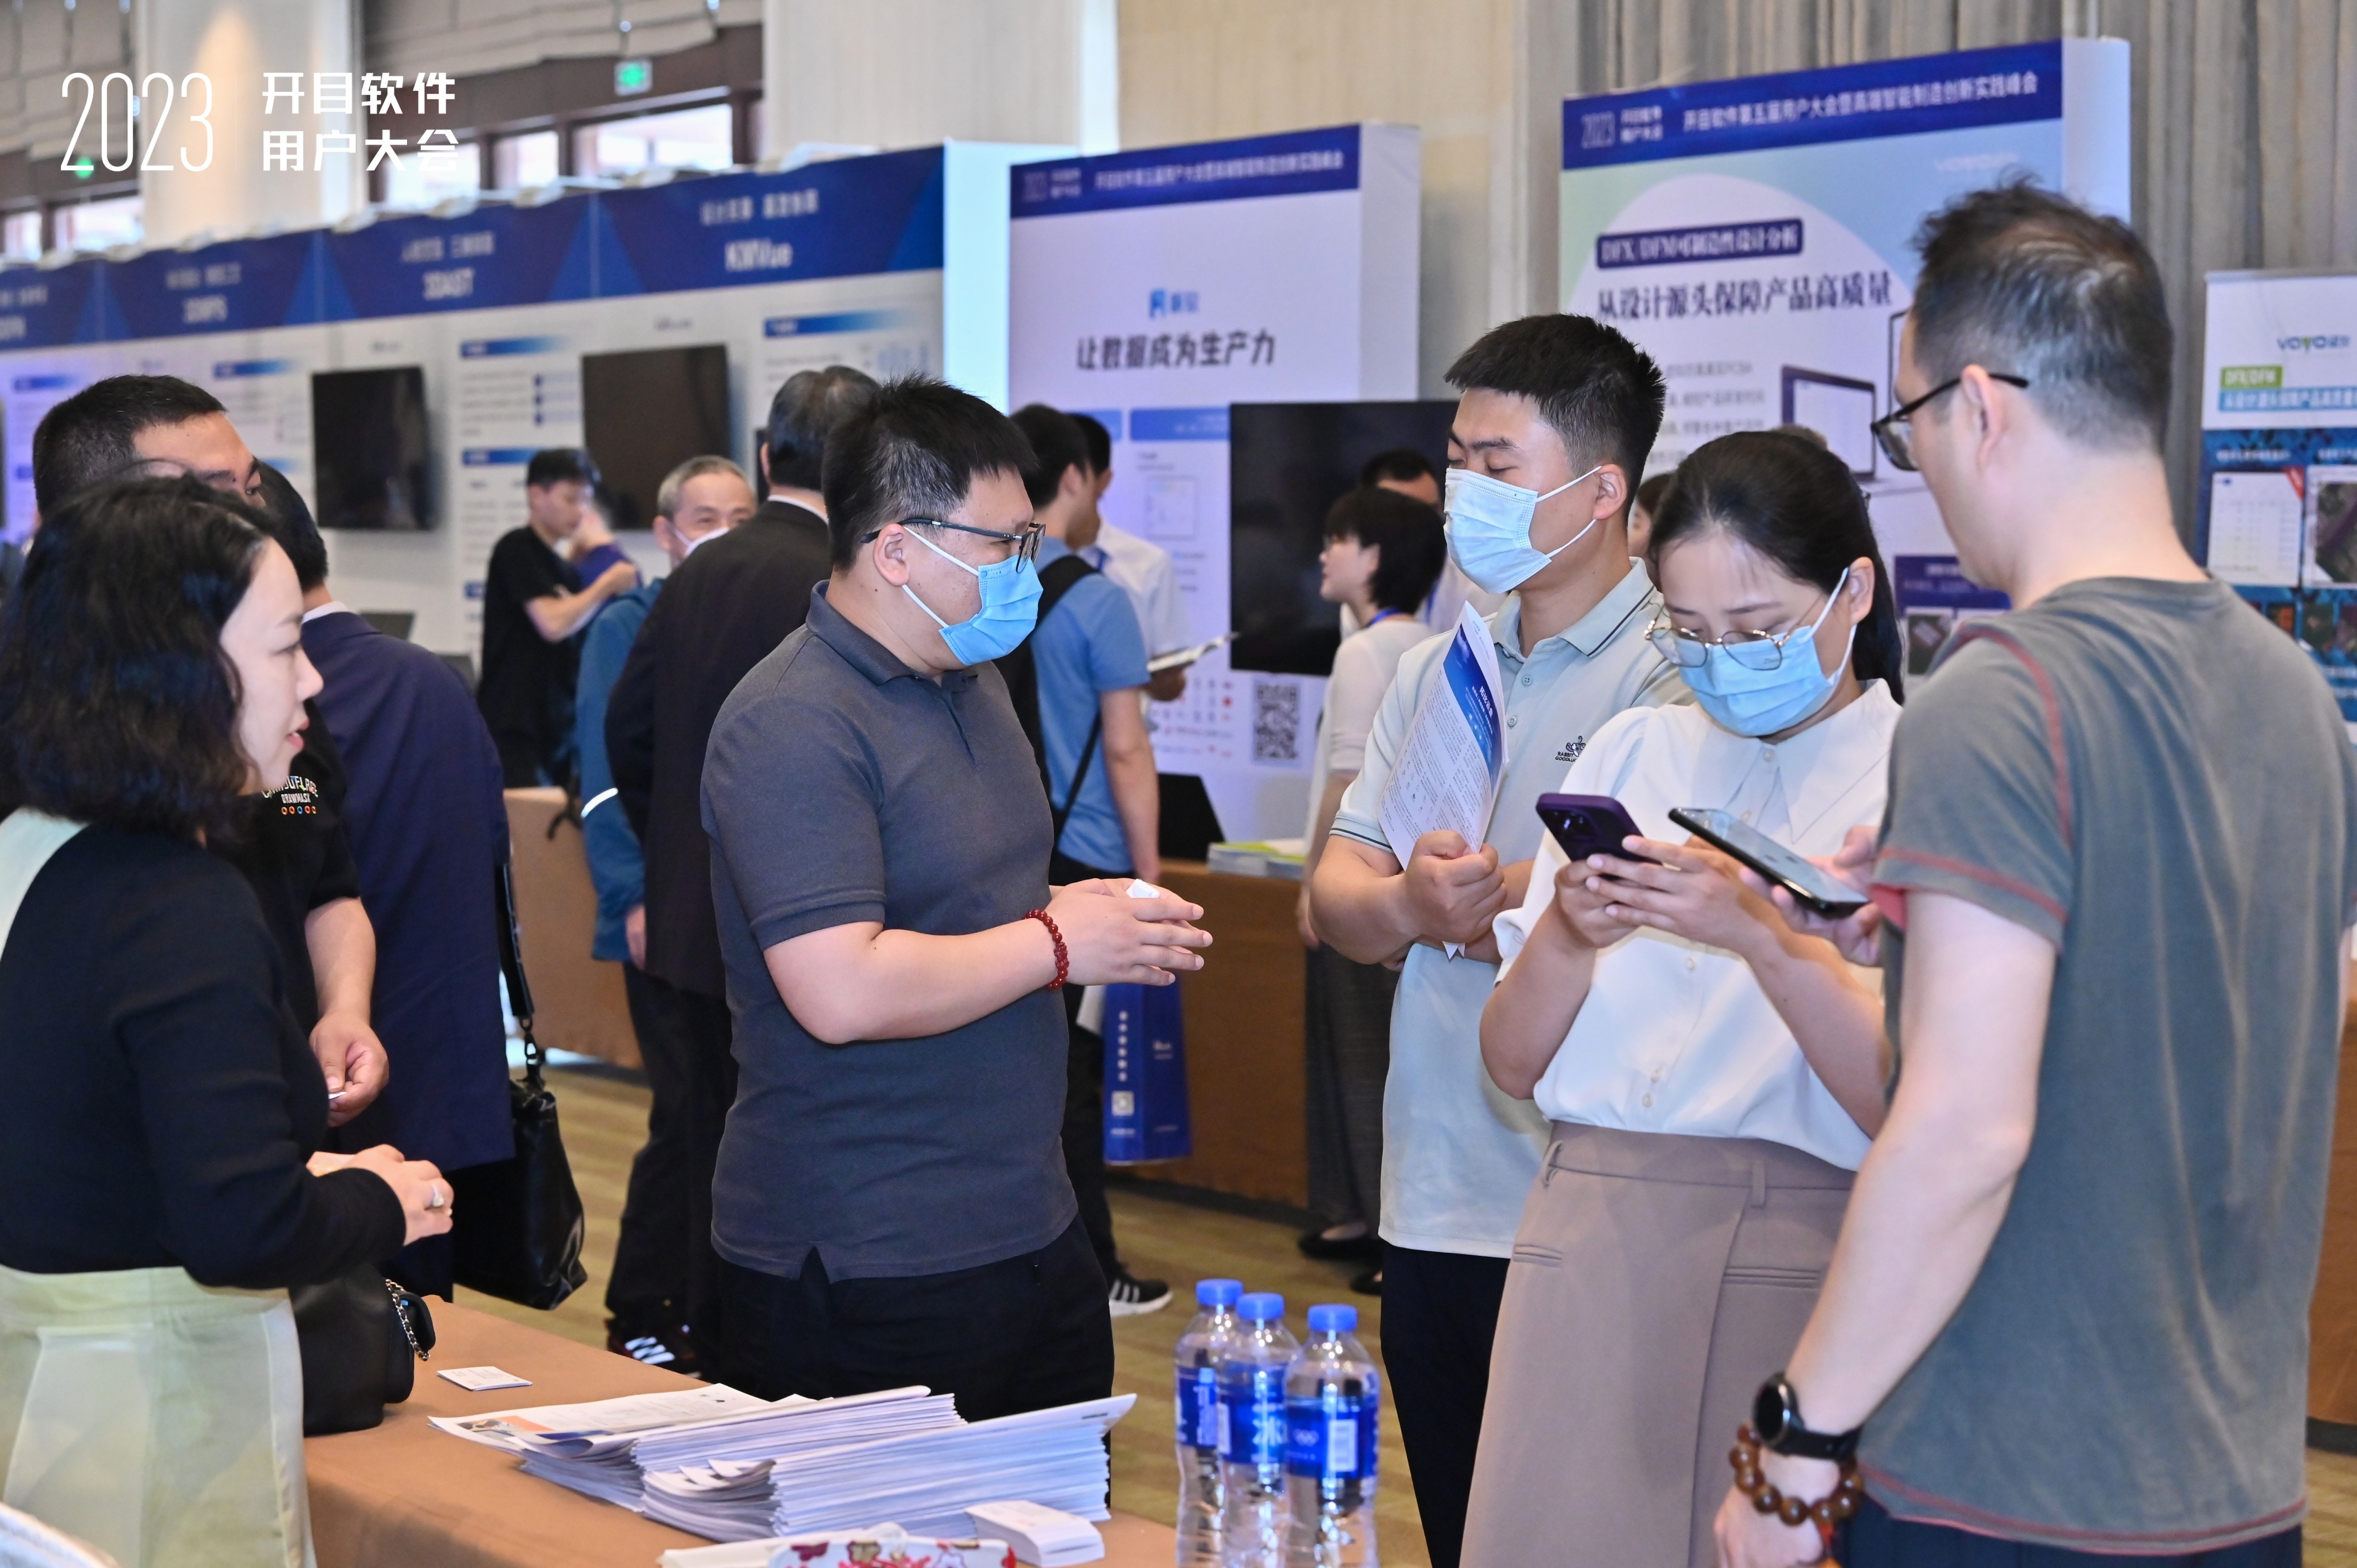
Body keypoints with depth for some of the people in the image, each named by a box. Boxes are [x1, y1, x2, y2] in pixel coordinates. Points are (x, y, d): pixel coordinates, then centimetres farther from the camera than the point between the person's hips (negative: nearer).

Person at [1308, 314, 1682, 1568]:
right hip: (1434, 1208, 7)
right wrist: (1411, 904, -14)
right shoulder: (1438, 675, 14)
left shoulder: (1676, 675, -10)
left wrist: (1458, 911, -9)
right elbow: (1334, 899, 8)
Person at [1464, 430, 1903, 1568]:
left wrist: (1763, 934, -23)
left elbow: (1914, 1104, -12)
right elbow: (1515, 1064, 8)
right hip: (1591, 1248, 4)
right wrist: (1565, 931, -10)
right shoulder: (1632, 755, 11)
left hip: (1804, 1257, -3)